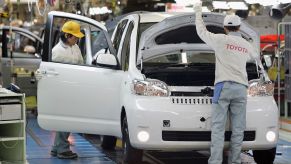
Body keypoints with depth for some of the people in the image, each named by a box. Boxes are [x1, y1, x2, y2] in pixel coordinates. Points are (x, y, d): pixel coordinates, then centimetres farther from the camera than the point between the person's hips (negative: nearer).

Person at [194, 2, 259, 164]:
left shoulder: (221, 40, 1)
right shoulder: (247, 45, 16)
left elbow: (201, 31, 13)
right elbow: (255, 55, 38)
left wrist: (198, 12, 28)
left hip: (223, 86, -3)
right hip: (241, 88, 4)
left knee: (218, 128, -8)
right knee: (238, 129, 4)